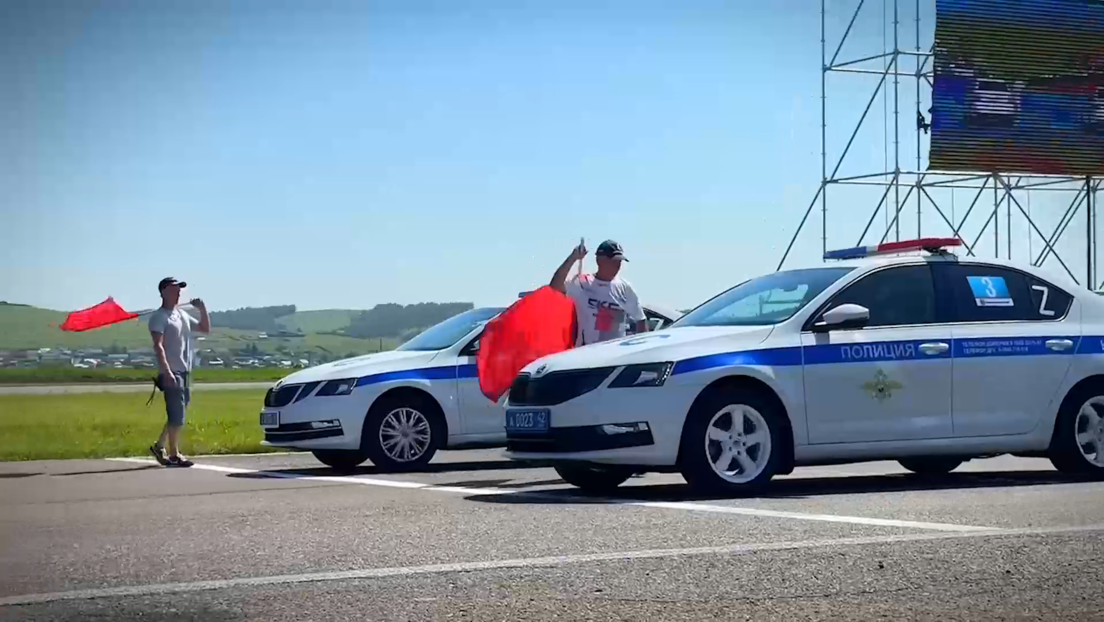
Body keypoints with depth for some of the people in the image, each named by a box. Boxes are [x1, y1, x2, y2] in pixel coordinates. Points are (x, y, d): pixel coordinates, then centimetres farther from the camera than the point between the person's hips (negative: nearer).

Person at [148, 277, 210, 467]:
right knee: (176, 415, -7)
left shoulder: (183, 315, 17)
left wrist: (202, 309, 9)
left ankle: (159, 446, 24)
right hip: (171, 373, -8)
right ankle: (174, 455, -1)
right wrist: (167, 371, -26)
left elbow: (205, 328, 25)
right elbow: (158, 345, -17)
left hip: (185, 372, 8)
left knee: (178, 414, 13)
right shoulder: (159, 317, -8)